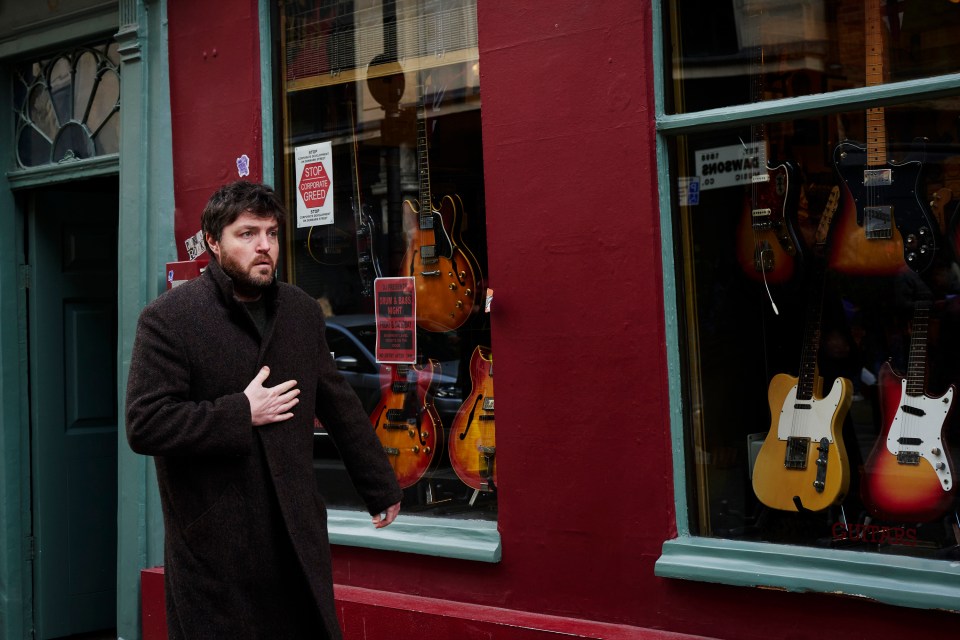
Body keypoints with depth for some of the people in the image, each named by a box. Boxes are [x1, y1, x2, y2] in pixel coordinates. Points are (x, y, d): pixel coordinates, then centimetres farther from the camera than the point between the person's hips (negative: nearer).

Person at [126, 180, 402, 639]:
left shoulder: (302, 311, 8)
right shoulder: (168, 318, -9)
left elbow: (341, 408, 15)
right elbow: (144, 425, -17)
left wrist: (381, 489, 18)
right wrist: (243, 413, -17)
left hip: (298, 537, 5)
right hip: (213, 548, -4)